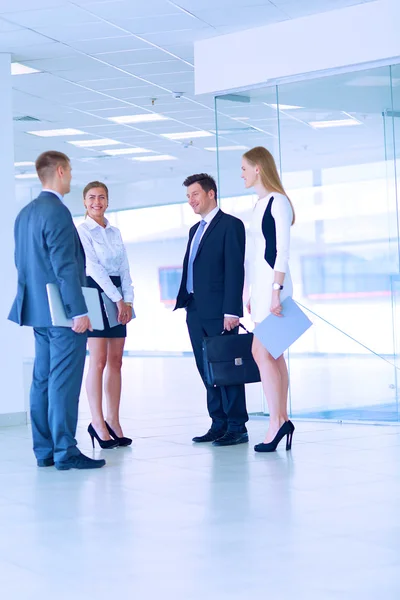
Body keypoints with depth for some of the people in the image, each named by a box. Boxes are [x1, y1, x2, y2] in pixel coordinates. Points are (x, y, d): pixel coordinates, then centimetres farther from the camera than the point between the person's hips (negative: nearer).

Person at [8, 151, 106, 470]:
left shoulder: (25, 214, 14)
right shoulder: (57, 212, -15)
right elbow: (65, 266, -21)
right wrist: (79, 311, -20)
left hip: (39, 310, 10)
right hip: (62, 311, -10)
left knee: (43, 380, 10)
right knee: (64, 382, -8)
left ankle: (44, 450, 14)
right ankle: (65, 452, -7)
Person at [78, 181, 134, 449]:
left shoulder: (115, 232, 16)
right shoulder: (81, 231, -2)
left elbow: (124, 268, 11)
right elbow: (93, 266, -10)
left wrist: (128, 300, -2)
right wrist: (117, 299, -15)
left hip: (119, 298, 6)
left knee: (116, 361, 4)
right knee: (99, 361, -8)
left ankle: (113, 421, 8)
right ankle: (98, 423, -4)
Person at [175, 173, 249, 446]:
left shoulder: (230, 225, -5)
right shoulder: (195, 230, 21)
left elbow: (235, 269, -12)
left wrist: (232, 311, -19)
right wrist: (183, 301, 11)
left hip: (219, 311, -8)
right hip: (196, 311, 8)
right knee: (207, 370, 8)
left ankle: (237, 428, 0)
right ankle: (219, 425, 13)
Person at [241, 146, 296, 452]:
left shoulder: (278, 202, -10)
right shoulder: (260, 204, 17)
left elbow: (282, 250, -16)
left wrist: (276, 290, -21)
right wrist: (254, 294, 18)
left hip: (273, 284, -9)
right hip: (261, 286, 9)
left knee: (261, 353, -12)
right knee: (273, 356, 7)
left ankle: (277, 421, -11)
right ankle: (282, 420, 8)